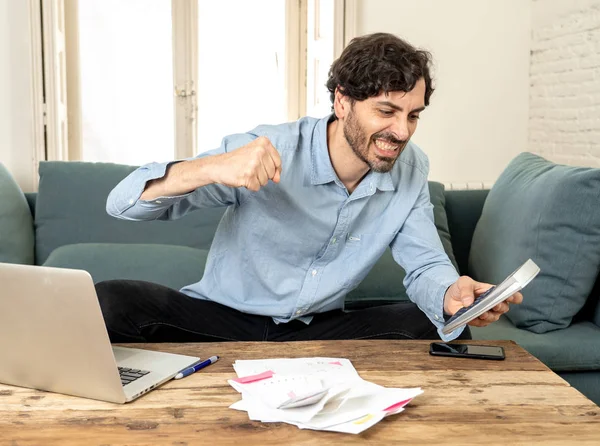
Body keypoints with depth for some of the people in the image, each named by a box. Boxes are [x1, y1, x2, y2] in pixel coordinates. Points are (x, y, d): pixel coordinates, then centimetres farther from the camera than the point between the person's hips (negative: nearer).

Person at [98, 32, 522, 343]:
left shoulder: (411, 169, -6)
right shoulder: (266, 151, -20)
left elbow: (426, 265, -2)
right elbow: (123, 202, -22)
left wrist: (453, 294, -28)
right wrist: (212, 168, -42)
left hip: (319, 331, 4)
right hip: (221, 319, -3)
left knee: (436, 329, -19)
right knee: (108, 305, -28)